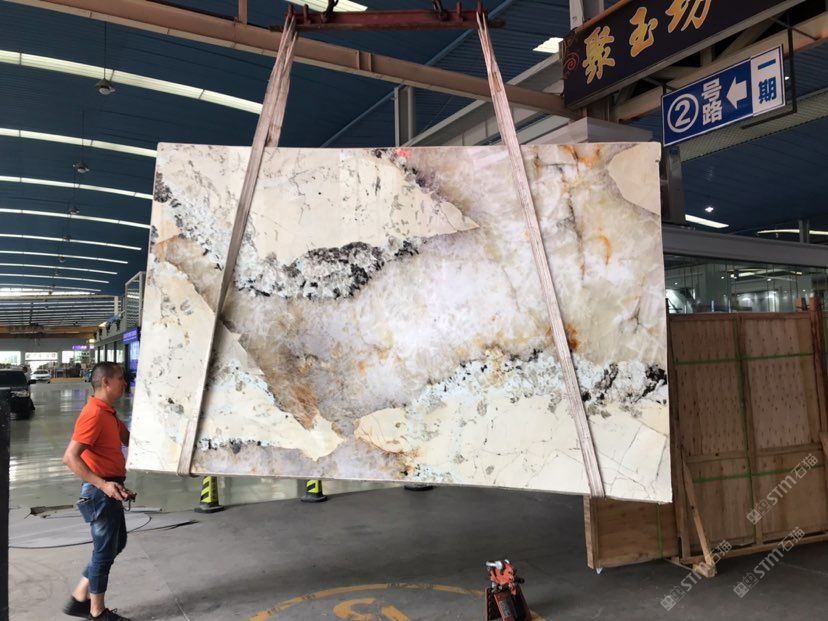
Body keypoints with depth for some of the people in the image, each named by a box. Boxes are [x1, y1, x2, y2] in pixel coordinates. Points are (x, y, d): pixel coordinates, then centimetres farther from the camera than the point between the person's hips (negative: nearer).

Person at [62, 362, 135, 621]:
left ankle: (79, 599, 29)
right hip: (101, 492, -10)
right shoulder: (94, 414, -20)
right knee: (105, 551, 4)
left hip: (109, 490, 10)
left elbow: (129, 440, 20)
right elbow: (70, 457, -26)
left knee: (116, 543, 20)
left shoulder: (108, 413, 11)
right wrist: (103, 484, -30)